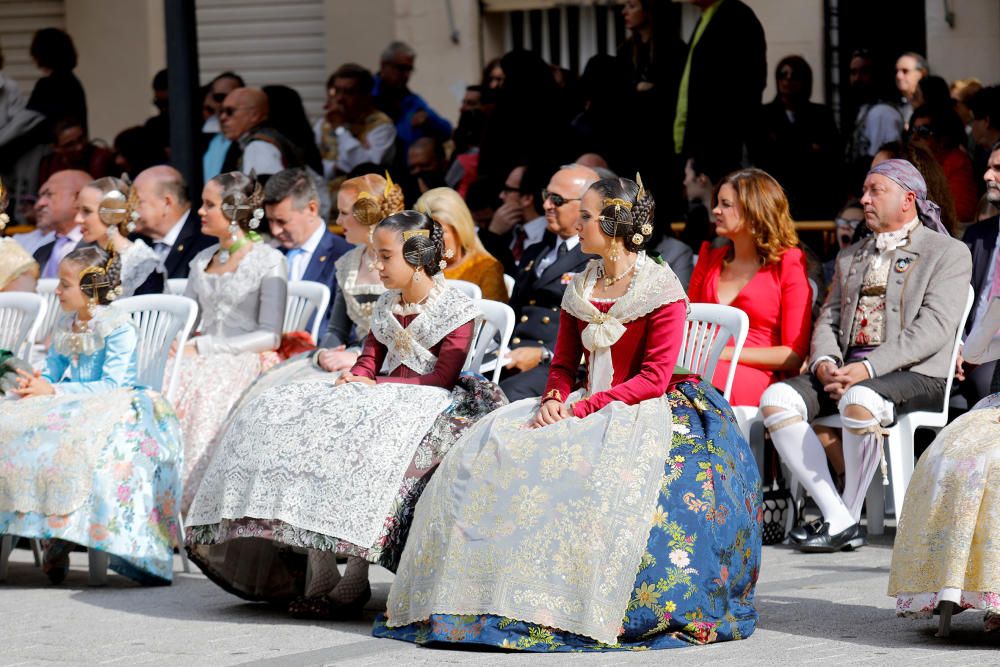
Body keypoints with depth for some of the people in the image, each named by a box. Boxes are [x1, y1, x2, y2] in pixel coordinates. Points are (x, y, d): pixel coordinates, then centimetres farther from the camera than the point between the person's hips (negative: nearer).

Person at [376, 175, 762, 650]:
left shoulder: (663, 291, -7)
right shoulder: (580, 289, 14)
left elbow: (654, 378, -13)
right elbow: (563, 365, 15)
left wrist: (580, 409, -20)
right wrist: (554, 400, -9)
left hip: (641, 411, -6)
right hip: (581, 408, 6)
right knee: (492, 447, -16)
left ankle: (576, 605, -30)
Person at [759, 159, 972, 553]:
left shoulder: (948, 253, 3)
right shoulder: (850, 258, 26)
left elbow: (934, 329, -9)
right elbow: (828, 319, 19)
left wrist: (868, 368, -19)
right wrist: (824, 364, -5)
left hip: (915, 374, -6)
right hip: (845, 370, 7)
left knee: (859, 402, -39)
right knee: (776, 399, -20)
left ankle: (851, 517, -21)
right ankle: (836, 517, -22)